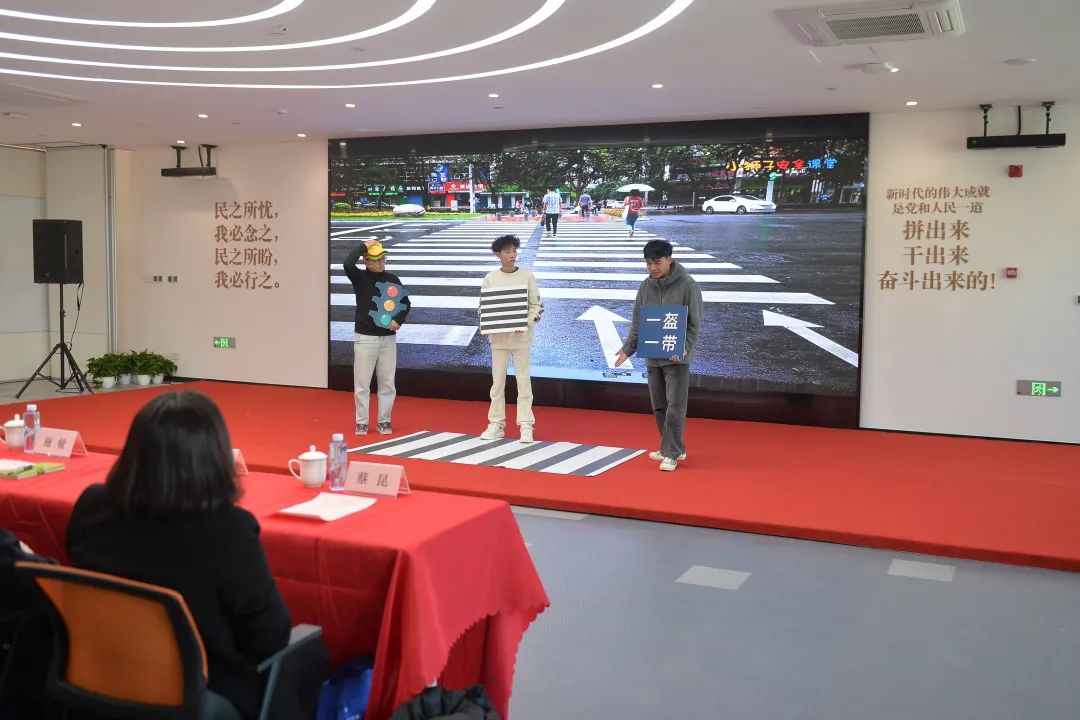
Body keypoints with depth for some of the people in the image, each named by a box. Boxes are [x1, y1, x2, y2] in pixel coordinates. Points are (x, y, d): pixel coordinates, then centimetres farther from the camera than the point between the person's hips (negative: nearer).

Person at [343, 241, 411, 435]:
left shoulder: (392, 279, 5)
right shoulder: (360, 277, -4)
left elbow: (406, 302, 11)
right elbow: (348, 264, -26)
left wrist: (399, 320, -6)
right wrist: (363, 246, -15)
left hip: (388, 338, 3)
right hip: (365, 338, -3)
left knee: (387, 382, 7)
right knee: (362, 382, 1)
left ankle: (384, 421, 18)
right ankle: (361, 422, 12)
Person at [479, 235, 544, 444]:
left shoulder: (527, 276, -1)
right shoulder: (490, 278, 2)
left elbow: (537, 306, 0)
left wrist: (526, 323, -16)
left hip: (521, 336, -1)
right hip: (498, 336, 2)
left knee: (523, 381, 1)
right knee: (497, 381, 8)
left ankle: (526, 426, 5)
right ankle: (496, 424, 17)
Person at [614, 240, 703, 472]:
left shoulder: (687, 285, -8)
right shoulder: (646, 286, 7)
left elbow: (694, 324, -8)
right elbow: (638, 323, 12)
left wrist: (685, 348, -21)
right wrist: (627, 348, 4)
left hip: (677, 358, -5)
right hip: (652, 357, 6)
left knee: (675, 407, -6)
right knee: (659, 407, 11)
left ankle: (671, 454, -1)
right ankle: (671, 448, 24)